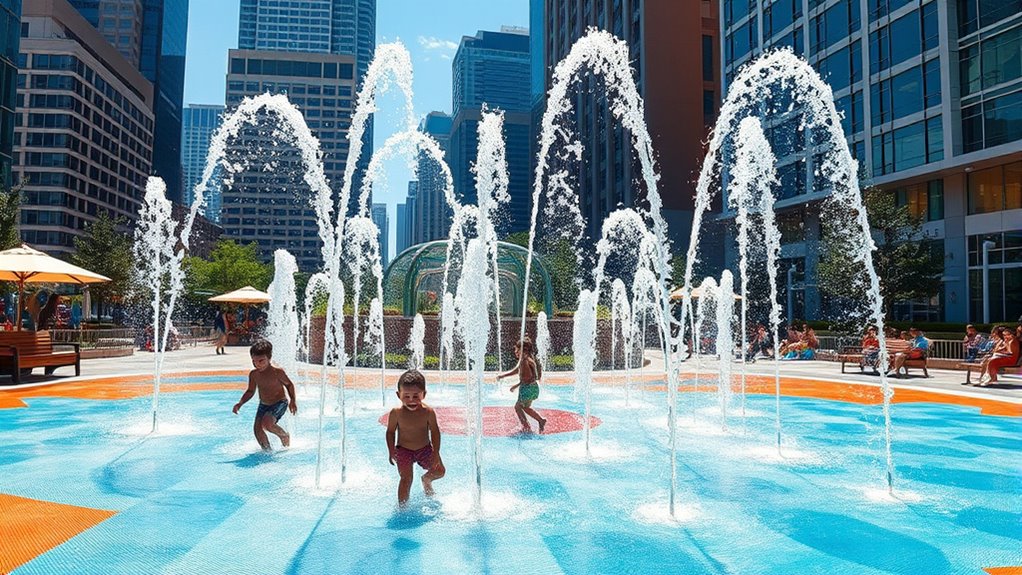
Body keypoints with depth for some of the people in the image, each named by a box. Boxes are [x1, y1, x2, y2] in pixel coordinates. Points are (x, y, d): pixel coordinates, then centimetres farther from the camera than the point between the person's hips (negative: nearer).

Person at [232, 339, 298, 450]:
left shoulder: (277, 371, -18)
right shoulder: (253, 374, -4)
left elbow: (289, 384, -4)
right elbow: (250, 391, 10)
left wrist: (293, 400, -9)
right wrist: (240, 403, -2)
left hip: (280, 403, -6)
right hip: (263, 405, 6)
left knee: (267, 424, -26)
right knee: (257, 429, -6)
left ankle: (285, 436, 2)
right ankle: (267, 450, 14)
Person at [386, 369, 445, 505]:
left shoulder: (428, 412, -19)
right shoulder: (396, 413, -20)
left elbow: (435, 431, -9)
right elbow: (390, 432, -6)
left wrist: (436, 452, -11)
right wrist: (391, 452, -5)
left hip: (425, 448, 2)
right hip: (403, 450, -2)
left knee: (440, 471, 8)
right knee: (406, 479, -9)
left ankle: (426, 479, 40)